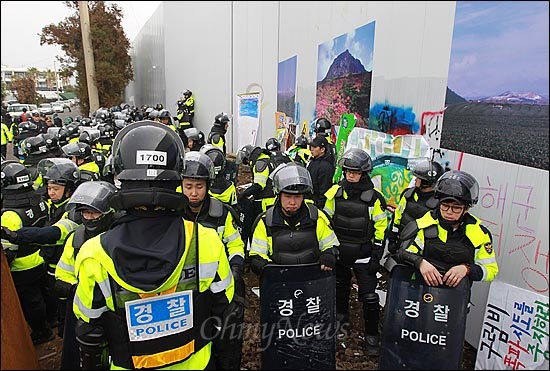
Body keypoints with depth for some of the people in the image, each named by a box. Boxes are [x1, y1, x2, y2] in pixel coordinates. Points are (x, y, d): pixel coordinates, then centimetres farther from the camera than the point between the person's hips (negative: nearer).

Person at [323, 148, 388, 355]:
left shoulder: (374, 197, -11)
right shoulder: (335, 192, -3)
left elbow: (381, 229, -5)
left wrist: (376, 256, -7)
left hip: (363, 256, -3)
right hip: (338, 252, 3)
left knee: (369, 297, -1)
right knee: (340, 289, 21)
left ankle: (372, 335, 18)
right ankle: (341, 316, 47)